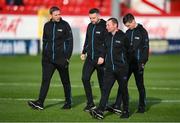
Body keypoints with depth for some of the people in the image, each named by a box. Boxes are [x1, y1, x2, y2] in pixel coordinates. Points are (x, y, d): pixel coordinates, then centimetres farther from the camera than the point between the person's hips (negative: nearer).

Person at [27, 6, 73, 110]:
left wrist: (68, 57, -9)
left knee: (65, 81, 7)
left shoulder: (65, 25, -3)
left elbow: (70, 41, -4)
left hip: (61, 59, -3)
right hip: (48, 59, 3)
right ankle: (40, 102, -11)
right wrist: (44, 55, 9)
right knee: (45, 80, -7)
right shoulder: (47, 26, 9)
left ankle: (68, 102, 19)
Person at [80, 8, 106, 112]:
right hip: (90, 58, 6)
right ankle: (90, 103, 1)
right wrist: (84, 52, 16)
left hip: (100, 59, -6)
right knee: (85, 78, -6)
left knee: (102, 82, 3)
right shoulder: (90, 26, 11)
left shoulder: (104, 27, -10)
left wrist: (102, 56, -20)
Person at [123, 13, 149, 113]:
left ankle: (142, 106, 10)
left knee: (140, 84, 3)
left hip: (138, 63, -5)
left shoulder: (142, 31, -5)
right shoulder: (128, 32, 12)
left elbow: (146, 47, -7)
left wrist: (143, 61, -13)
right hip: (127, 62, 5)